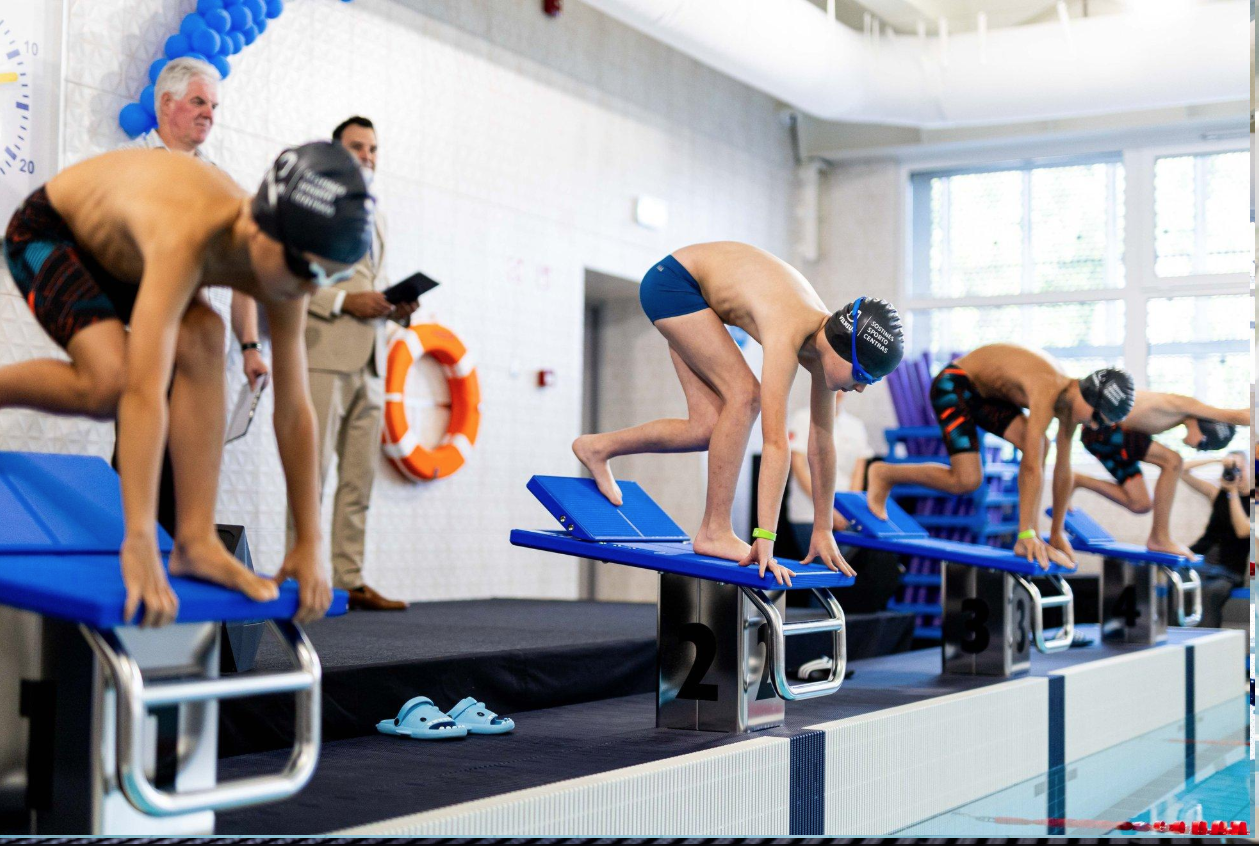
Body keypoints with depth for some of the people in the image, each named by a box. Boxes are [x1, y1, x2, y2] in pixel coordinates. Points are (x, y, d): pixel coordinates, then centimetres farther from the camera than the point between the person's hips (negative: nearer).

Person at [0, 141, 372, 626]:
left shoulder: (281, 263, -22)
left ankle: (196, 541, -20)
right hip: (47, 232, -6)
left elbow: (294, 411, -17)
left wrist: (310, 544, -17)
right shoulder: (188, 239, -44)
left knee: (203, 341, -22)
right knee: (110, 382, -29)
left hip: (123, 252, 6)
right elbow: (144, 392, -51)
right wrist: (139, 544, -54)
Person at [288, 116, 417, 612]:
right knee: (312, 470, -8)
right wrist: (343, 302, -16)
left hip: (369, 362, 7)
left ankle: (350, 580, 8)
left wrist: (396, 306, 10)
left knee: (359, 478, 5)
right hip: (325, 355, -7)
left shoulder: (373, 216, 24)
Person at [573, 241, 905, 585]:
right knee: (744, 395, -22)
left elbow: (822, 442, -4)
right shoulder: (786, 337, -35)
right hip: (670, 280, -8)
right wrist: (765, 538, -42)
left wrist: (822, 532, -1)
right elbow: (775, 442, -40)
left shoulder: (827, 337, -11)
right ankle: (715, 531, -14)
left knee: (709, 428, 2)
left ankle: (598, 447, 21)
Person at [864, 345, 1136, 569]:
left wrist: (1057, 534, 5)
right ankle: (885, 474, 5)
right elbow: (1032, 468, -37)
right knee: (966, 481, -16)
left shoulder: (1070, 402, -7)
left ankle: (1027, 544, -8)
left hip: (986, 392, 9)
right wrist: (1027, 533, -36)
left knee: (1037, 445, -10)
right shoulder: (1047, 394, -33)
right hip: (953, 385, -9)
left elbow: (1063, 469, 1)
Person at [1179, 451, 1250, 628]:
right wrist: (1218, 460, -3)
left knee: (1211, 591, -37)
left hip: (1230, 570, -3)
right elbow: (1183, 470, 5)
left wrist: (1233, 493, -10)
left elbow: (1243, 531, -15)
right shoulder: (1218, 494, 11)